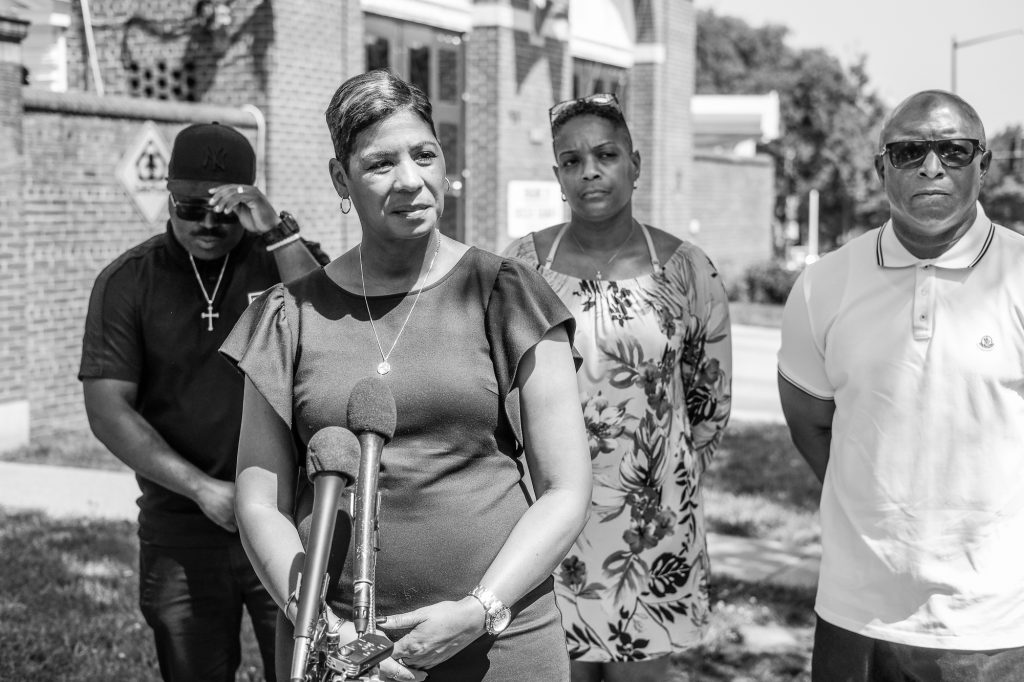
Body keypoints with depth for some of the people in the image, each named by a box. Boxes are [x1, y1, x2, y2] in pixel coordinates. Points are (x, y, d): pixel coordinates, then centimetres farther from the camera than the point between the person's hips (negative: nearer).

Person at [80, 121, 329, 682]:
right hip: (180, 534, 1)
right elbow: (108, 409, -5)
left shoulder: (284, 258, 3)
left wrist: (277, 234, -18)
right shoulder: (127, 282, 2)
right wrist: (203, 488, -14)